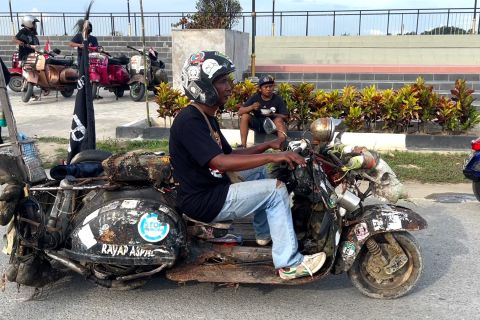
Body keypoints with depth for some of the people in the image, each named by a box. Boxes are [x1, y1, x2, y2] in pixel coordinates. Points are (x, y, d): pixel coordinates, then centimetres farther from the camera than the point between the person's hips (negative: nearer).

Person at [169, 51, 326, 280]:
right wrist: (272, 157, -34)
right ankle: (289, 264, -6)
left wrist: (268, 146, 5)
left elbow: (231, 154, 15)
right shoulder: (188, 121, -22)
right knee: (276, 189, -13)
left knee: (258, 169, 21)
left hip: (213, 189, 10)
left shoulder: (206, 118, 11)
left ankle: (265, 233, 24)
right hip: (203, 201, -10)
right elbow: (221, 162, -32)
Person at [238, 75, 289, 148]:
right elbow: (240, 112, -12)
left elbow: (285, 116, -6)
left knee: (279, 120, -30)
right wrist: (251, 107, -32)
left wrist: (273, 115, -25)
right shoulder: (255, 98, -7)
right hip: (257, 124, 1)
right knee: (245, 115, -23)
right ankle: (243, 145, -25)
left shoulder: (278, 99, -7)